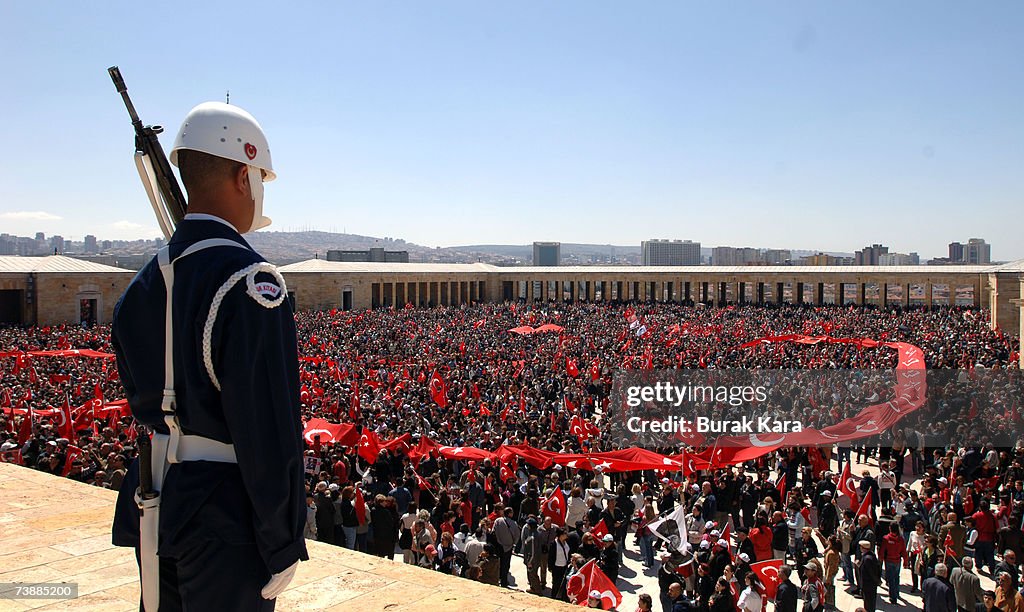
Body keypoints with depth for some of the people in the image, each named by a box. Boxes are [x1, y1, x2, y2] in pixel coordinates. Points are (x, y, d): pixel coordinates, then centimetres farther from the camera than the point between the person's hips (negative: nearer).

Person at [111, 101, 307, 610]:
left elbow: (141, 402, 12)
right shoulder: (250, 280, -21)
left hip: (155, 507, 8)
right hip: (224, 513, -8)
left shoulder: (144, 282, 4)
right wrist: (283, 546, -15)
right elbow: (269, 430, -22)